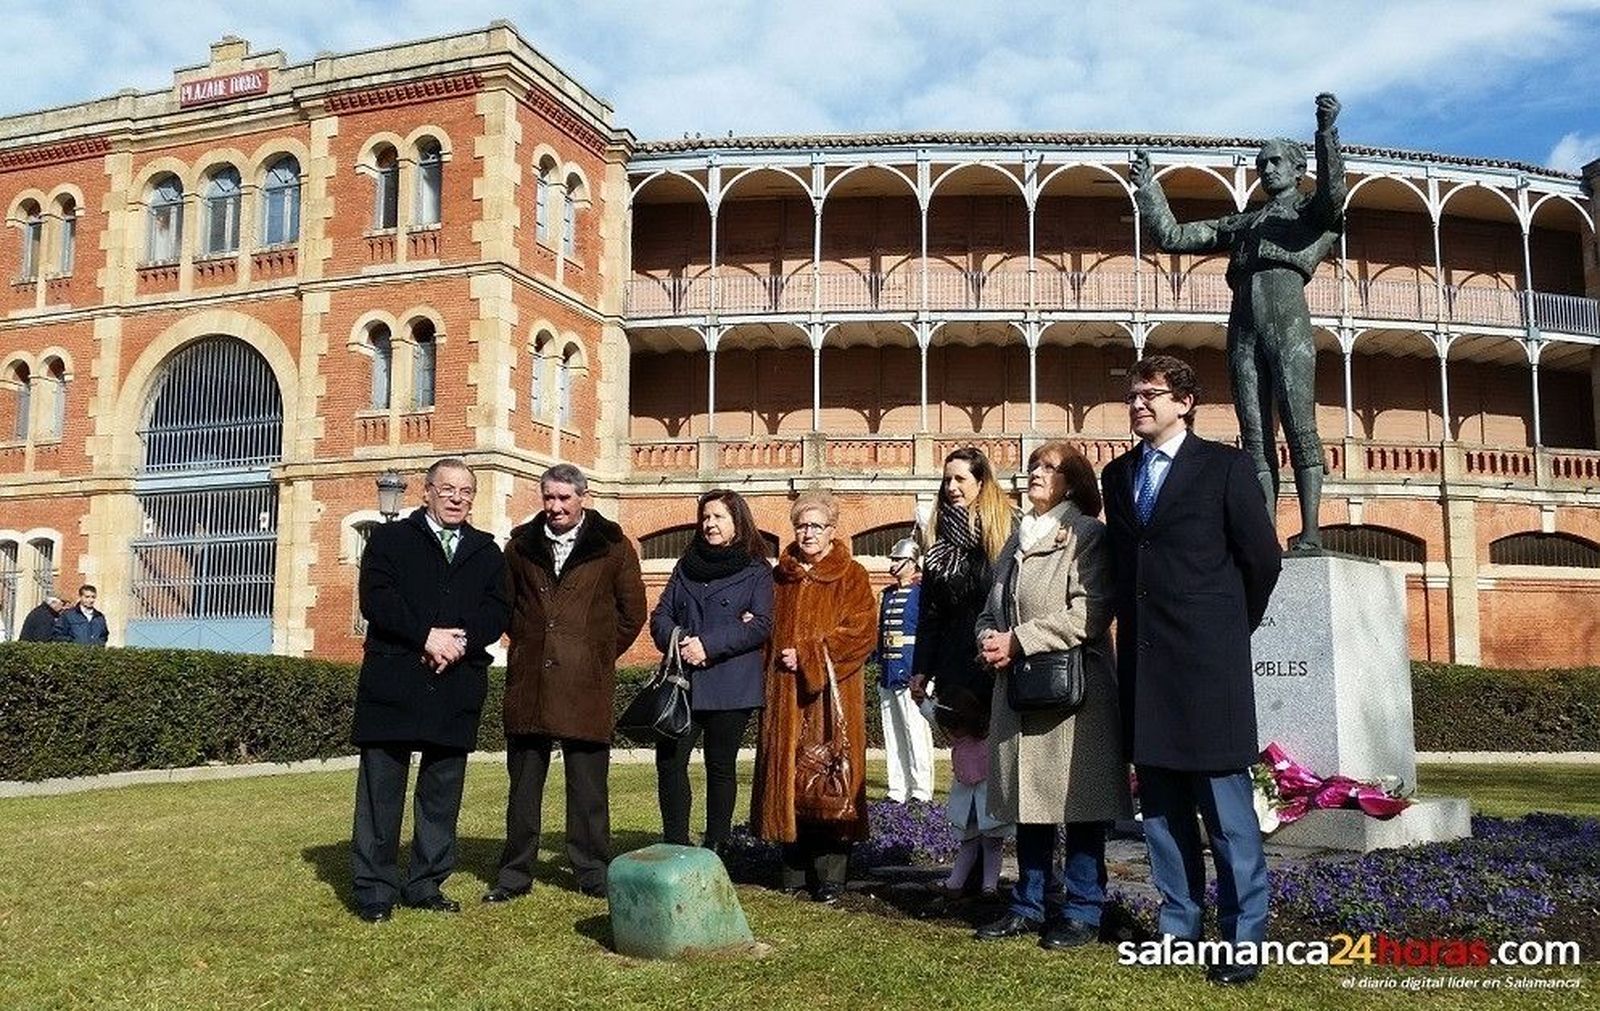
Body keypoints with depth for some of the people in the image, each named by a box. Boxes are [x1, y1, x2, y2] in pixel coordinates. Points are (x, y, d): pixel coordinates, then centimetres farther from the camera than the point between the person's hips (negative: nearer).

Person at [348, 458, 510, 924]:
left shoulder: (486, 552, 17)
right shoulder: (390, 539, 9)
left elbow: (496, 610, 5)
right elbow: (375, 598, -6)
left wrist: (461, 641, -13)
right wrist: (427, 636, -16)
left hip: (458, 686, 3)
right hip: (393, 682, -3)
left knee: (443, 790, 6)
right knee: (381, 789, -1)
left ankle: (426, 884, 16)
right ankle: (375, 889, 7)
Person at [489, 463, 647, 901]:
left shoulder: (612, 547, 2)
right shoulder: (521, 544, 10)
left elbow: (633, 613, 8)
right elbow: (504, 603, 21)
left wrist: (599, 654, 6)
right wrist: (526, 643, 12)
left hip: (586, 685, -2)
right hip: (528, 681, 3)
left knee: (588, 785, 4)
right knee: (523, 783, 9)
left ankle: (593, 872, 15)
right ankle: (514, 873, 19)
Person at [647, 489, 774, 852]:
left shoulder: (756, 571, 2)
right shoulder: (687, 565, 16)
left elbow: (761, 625, -8)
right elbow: (661, 614, 11)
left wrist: (709, 645, -16)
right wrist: (678, 642, -10)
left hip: (730, 684, -4)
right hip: (682, 682, 4)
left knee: (721, 766, 5)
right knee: (669, 760, -3)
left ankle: (715, 847, 15)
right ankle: (675, 846, 6)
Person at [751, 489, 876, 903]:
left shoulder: (851, 576, 1)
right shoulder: (781, 577, 15)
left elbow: (859, 632, -9)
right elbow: (769, 629, 21)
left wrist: (807, 654, -12)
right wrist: (777, 658, 1)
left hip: (831, 694, -4)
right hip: (784, 695, 4)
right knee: (789, 776, 3)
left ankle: (829, 874, 2)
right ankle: (795, 868, 12)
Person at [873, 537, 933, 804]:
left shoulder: (921, 593, -4)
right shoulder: (887, 594, 17)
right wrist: (878, 660, 17)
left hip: (910, 673, -8)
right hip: (887, 674, 8)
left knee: (916, 730, -8)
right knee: (892, 732, 9)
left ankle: (922, 791, -4)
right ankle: (898, 790, 15)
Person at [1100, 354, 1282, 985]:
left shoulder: (1224, 466, -2)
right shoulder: (1117, 475, 14)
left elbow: (1263, 557, 1)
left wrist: (1232, 627, 8)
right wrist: (1136, 622, 12)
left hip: (1206, 660, -5)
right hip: (1143, 660, 6)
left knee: (1225, 803, -2)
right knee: (1160, 803, 11)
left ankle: (1243, 937, 6)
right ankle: (1178, 925, 21)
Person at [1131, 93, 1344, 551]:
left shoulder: (1312, 212, 15)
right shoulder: (1241, 224, 28)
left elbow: (1333, 188, -9)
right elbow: (1172, 236, 25)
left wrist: (1326, 132, -23)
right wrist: (1147, 189, 16)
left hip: (1287, 321, -5)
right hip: (1243, 328, 5)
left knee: (1299, 426, -12)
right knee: (1254, 436, -3)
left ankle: (1310, 531, -16)